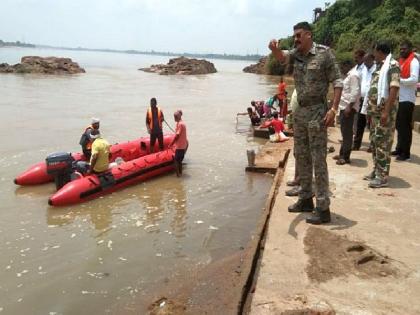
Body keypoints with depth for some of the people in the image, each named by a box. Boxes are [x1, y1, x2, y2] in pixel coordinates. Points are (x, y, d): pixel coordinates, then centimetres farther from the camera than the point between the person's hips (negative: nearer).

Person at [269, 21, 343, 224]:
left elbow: (337, 81, -9)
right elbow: (282, 58, -11)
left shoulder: (324, 53, -7)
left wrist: (333, 109, -19)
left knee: (318, 160, -6)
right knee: (301, 158, 14)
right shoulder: (297, 53, 9)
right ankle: (305, 199, 28)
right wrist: (275, 50, -34)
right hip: (299, 111, 7)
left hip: (317, 112, -7)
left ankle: (323, 209, 1)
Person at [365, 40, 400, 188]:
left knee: (383, 143, -7)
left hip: (385, 112, -9)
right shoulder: (380, 66, 17)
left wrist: (386, 111, -24)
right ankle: (376, 171, 23)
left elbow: (394, 89, -19)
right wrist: (370, 109, 18)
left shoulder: (392, 65, -11)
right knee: (374, 142, 13)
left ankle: (383, 177, -2)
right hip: (375, 111, 9)